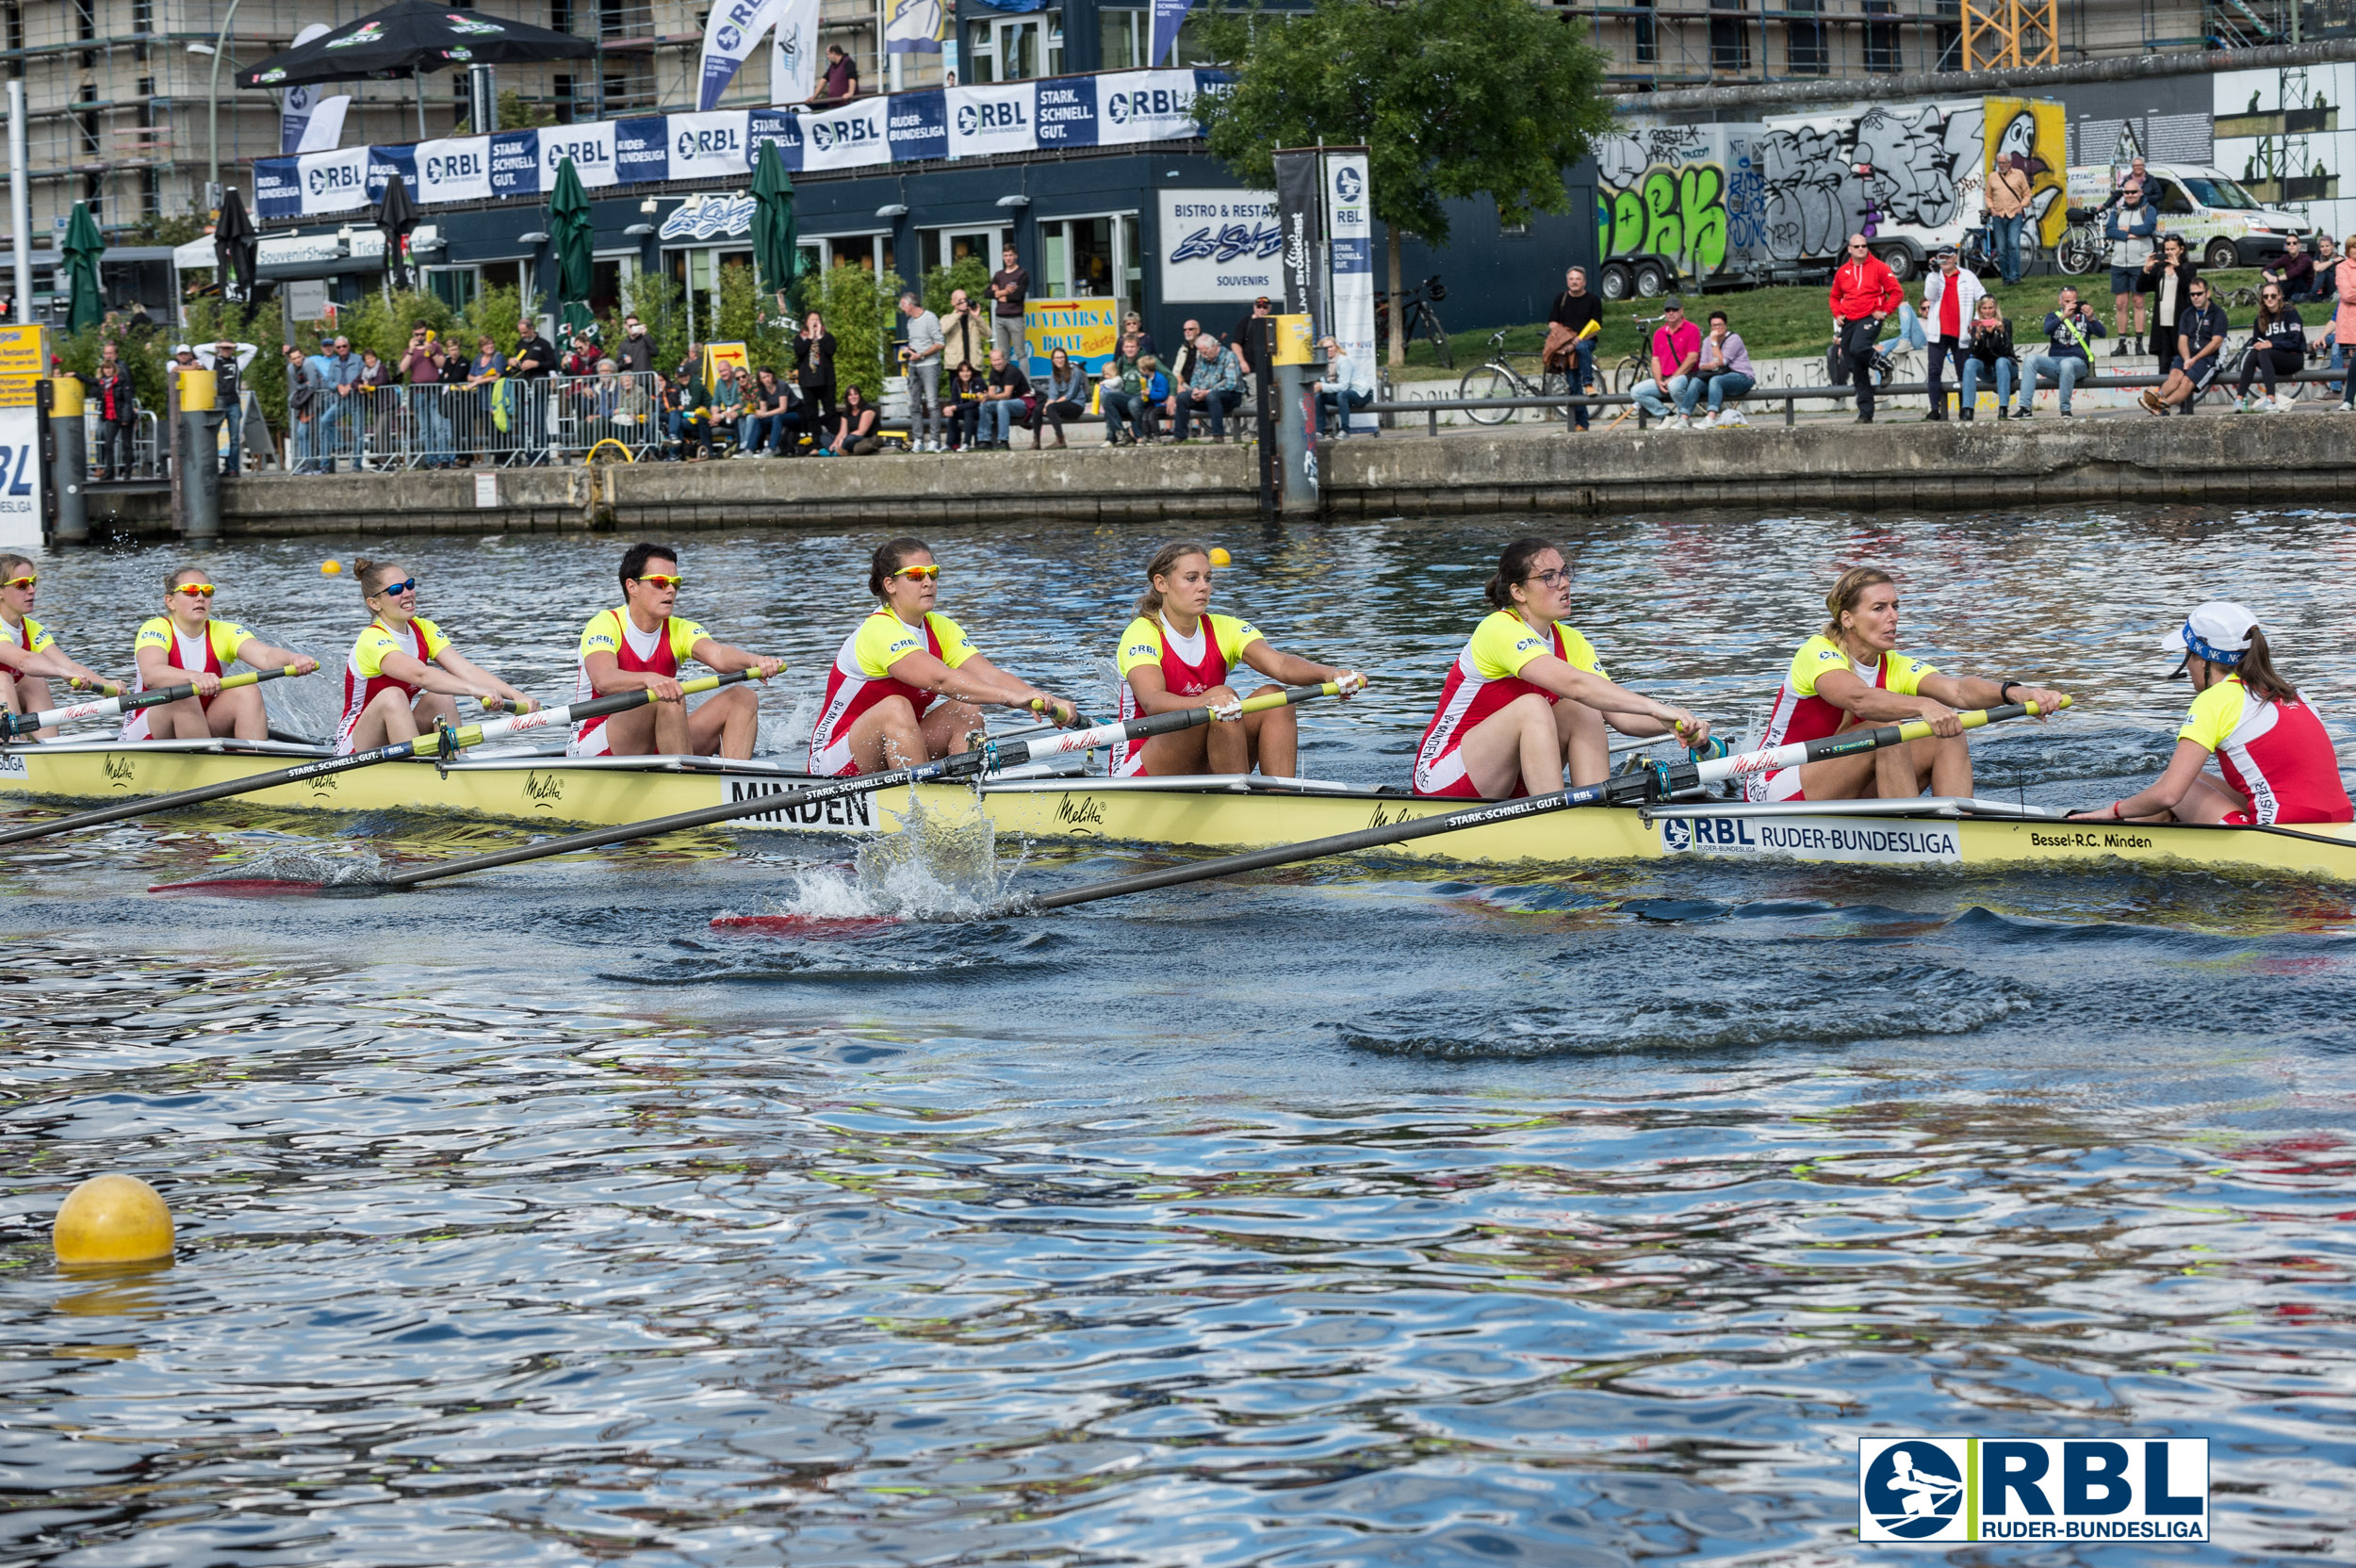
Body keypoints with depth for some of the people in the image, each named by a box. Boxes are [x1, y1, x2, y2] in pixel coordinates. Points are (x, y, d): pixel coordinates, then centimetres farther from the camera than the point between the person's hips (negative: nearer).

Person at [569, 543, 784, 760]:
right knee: (668, 697, -32)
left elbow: (718, 656, -16)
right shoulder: (604, 625, -10)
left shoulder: (679, 631, 6)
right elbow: (603, 680, -31)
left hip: (655, 750, 7)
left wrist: (754, 661, -39)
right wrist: (649, 679, -52)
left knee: (743, 697, -7)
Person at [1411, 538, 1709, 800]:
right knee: (1532, 706, -29)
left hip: (1506, 789, 8)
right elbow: (1573, 684, -34)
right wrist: (1656, 708, -40)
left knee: (1581, 711, -11)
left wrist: (1672, 724, -24)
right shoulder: (1500, 629, -20)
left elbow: (1620, 716, -4)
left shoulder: (1570, 642, 6)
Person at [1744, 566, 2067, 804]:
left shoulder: (1896, 668, 2)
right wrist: (1924, 706, -56)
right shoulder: (1816, 654, -17)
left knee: (1949, 735, -9)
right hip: (1773, 796, -7)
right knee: (1887, 729, -28)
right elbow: (1859, 698, -39)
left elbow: (1957, 689, -17)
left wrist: (2012, 691, -38)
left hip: (1841, 803, 7)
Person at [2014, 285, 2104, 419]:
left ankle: (2065, 410, -30)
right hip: (2055, 361, 2)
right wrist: (2064, 316, -22)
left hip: (2079, 362, -2)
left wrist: (2091, 319, -24)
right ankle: (2024, 408, -31)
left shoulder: (2084, 316, 13)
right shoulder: (2053, 316, 16)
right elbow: (2047, 330, -7)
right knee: (2031, 359, -25)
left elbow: (2101, 333, -4)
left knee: (2066, 363, -38)